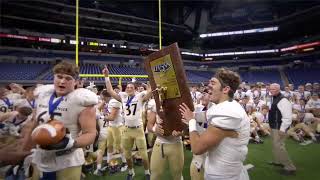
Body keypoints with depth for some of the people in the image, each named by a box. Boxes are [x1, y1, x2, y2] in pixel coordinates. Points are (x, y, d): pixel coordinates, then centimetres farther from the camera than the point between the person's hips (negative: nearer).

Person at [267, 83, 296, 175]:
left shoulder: (283, 101, -21)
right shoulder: (273, 99, 9)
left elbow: (287, 117, -25)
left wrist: (282, 129, -25)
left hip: (279, 128, -10)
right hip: (273, 127, 10)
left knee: (278, 146, -7)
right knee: (275, 145, 21)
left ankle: (290, 167, 6)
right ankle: (278, 161, 39)